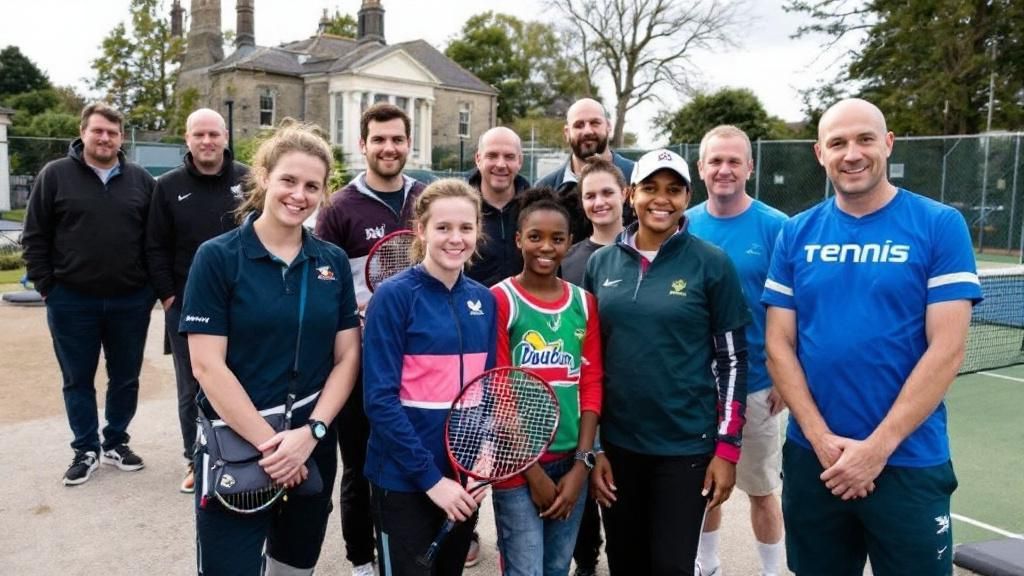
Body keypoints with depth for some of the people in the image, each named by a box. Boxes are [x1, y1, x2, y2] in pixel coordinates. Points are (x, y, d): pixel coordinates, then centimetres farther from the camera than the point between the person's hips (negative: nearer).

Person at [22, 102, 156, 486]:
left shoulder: (140, 180, 5)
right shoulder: (55, 175, -1)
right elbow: (35, 237, 1)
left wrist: (153, 287, 0)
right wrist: (46, 286, -4)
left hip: (130, 301, 2)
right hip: (72, 302, -1)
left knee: (126, 379, 11)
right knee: (78, 381, 9)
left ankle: (116, 443, 28)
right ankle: (86, 450, 24)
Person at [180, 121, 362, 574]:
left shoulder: (333, 263, 3)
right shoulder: (218, 257, -8)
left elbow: (347, 357, 3)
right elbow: (207, 366, -12)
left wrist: (311, 432, -10)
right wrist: (268, 442, -13)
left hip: (314, 445, 4)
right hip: (236, 446, -4)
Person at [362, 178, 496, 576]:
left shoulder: (484, 300, 3)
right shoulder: (394, 296, -13)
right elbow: (379, 398, -15)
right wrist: (430, 476, -17)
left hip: (463, 476, 6)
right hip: (404, 478, -5)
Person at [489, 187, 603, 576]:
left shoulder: (584, 303, 6)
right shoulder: (499, 300, -8)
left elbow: (591, 385, 5)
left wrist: (582, 463, -3)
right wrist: (533, 470, -10)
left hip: (572, 462, 5)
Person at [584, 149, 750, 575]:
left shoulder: (711, 263, -6)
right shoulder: (601, 263, 2)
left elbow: (732, 360, -3)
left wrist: (727, 448, -6)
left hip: (686, 446, -3)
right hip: (616, 443, 3)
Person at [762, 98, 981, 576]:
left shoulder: (940, 226, -5)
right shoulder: (796, 234, 2)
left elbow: (946, 349, -10)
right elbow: (778, 345, 1)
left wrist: (877, 447, -14)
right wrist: (821, 438, -10)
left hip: (908, 463, -2)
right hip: (811, 458, 3)